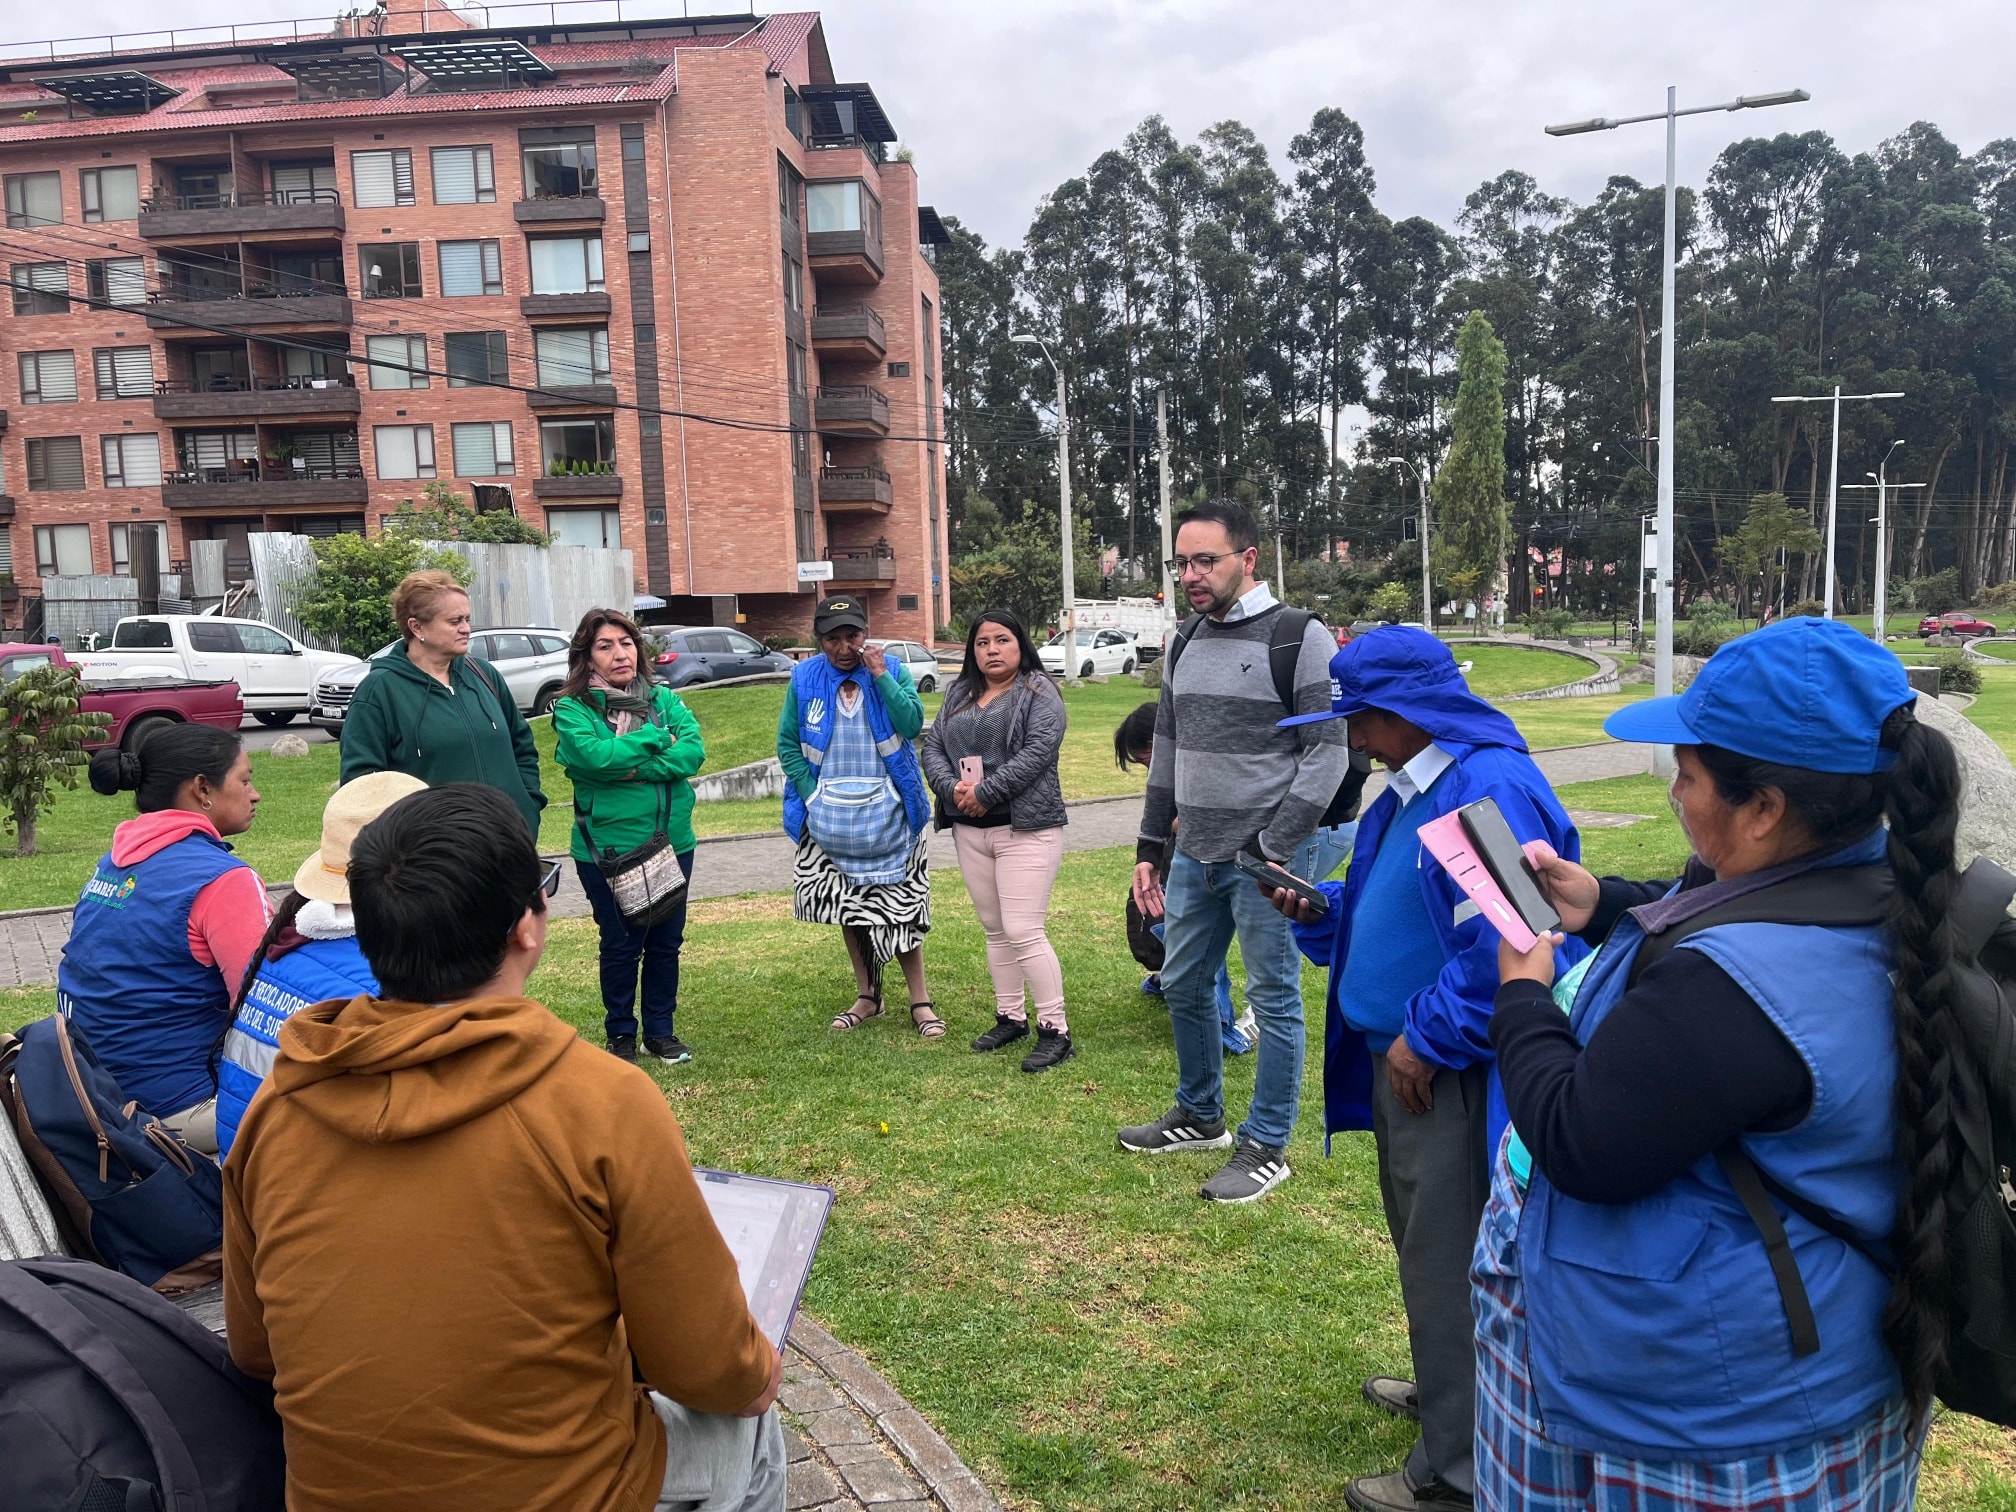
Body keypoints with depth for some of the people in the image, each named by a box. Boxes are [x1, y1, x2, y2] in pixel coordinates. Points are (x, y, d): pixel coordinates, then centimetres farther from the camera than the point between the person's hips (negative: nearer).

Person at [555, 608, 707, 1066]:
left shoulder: (664, 698, 4)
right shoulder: (573, 709, -6)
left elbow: (694, 750, -11)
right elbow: (595, 756, -24)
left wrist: (631, 768, -20)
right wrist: (656, 739, -14)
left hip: (672, 842, 4)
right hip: (607, 849, -4)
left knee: (666, 942, 13)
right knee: (621, 945, 8)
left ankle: (660, 1031, 30)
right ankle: (620, 1034, 27)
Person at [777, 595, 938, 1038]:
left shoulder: (892, 672, -3)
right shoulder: (804, 678, 0)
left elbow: (913, 724, -17)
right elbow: (787, 743, 3)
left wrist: (880, 677, -19)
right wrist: (811, 795, -5)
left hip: (888, 813, -2)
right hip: (830, 817, 2)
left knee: (901, 908, 0)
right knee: (849, 907, 13)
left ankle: (920, 1002, 10)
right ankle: (867, 996, 28)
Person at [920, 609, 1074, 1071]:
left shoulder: (1038, 691, -3)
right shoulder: (959, 694, 16)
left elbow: (1037, 751, -15)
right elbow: (932, 746, 9)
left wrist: (985, 792, -18)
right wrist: (952, 787, -11)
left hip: (1026, 828, -6)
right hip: (970, 830, 6)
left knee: (1023, 931, -10)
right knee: (995, 929, 14)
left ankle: (1054, 1029, -1)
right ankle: (1011, 1017, 26)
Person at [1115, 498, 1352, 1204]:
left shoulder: (1299, 637, -10)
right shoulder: (1186, 642, 10)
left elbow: (1328, 752, -13)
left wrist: (1274, 849, -17)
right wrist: (1149, 848, 13)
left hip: (1263, 859, -7)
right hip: (1193, 855, 7)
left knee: (1273, 1000, 4)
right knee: (1183, 985, 16)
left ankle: (1266, 1147, 18)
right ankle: (1200, 1115, 35)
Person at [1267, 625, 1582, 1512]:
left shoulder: (1490, 789, -24)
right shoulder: (1409, 790, 10)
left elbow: (1505, 951, -30)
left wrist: (1423, 1040, -21)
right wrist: (1319, 909, 3)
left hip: (1452, 1077, -10)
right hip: (1402, 1063, 10)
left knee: (1448, 1265, 3)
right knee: (1422, 1245, 24)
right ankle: (1447, 1391, 45)